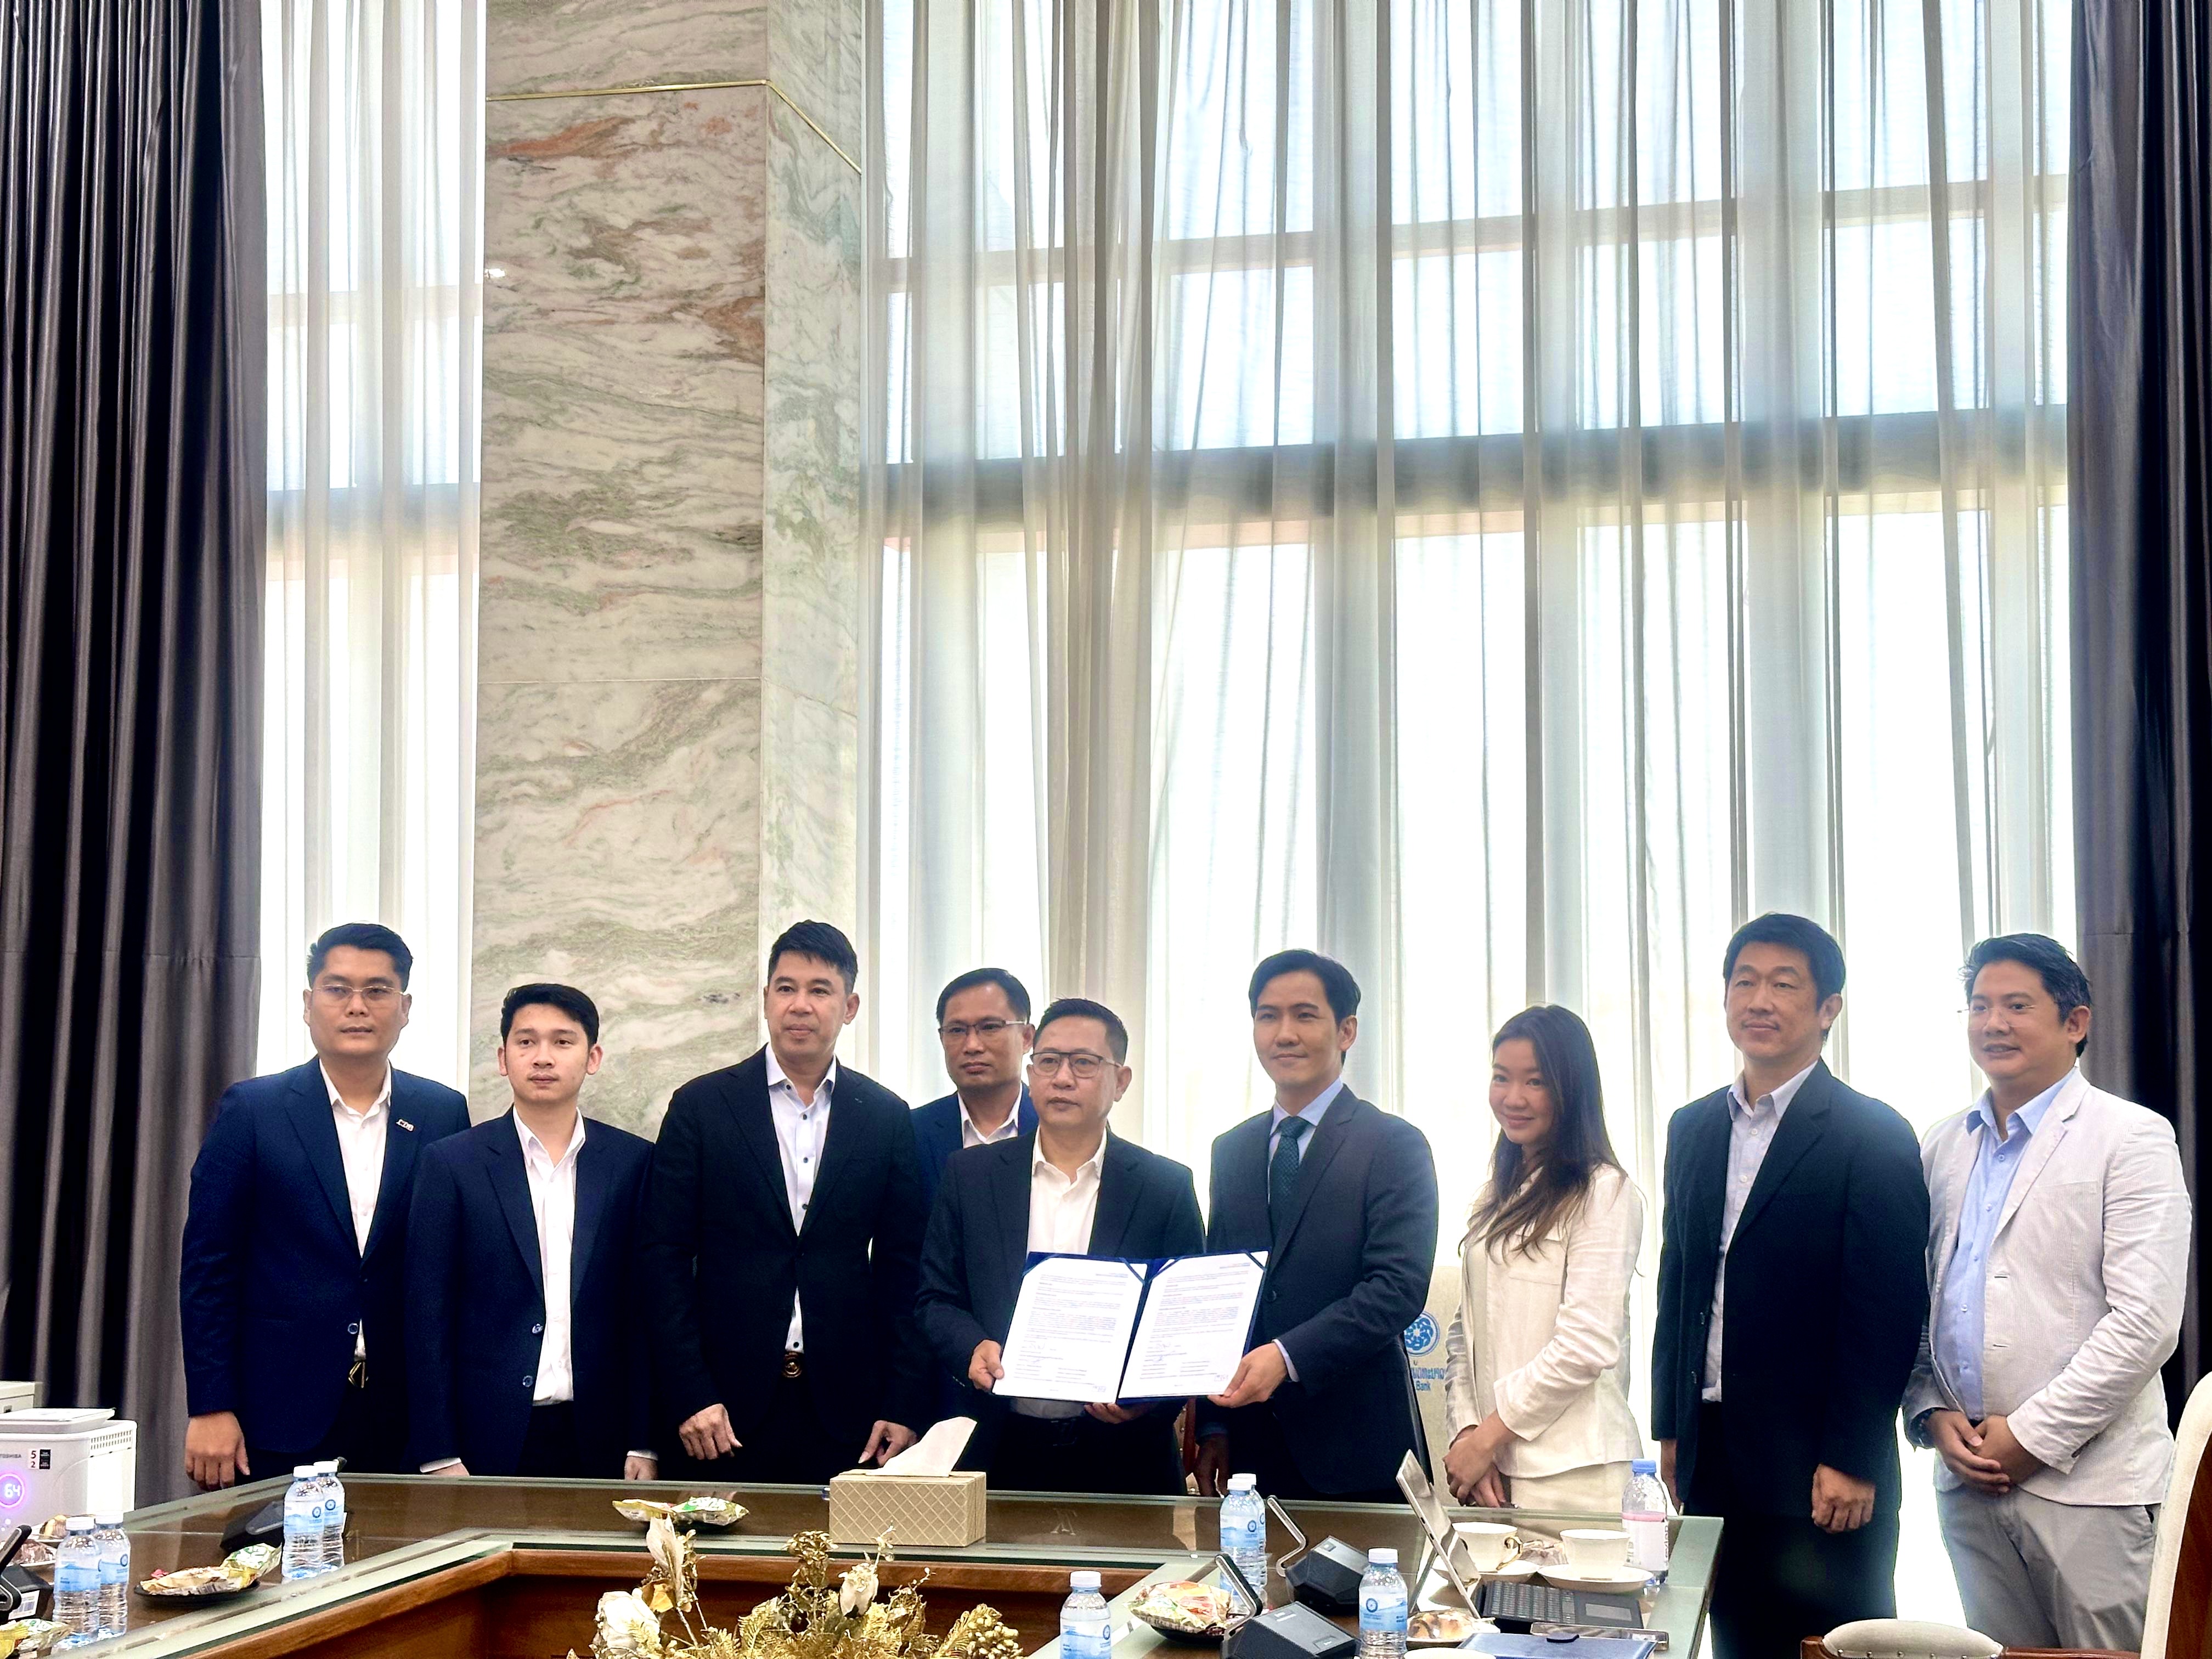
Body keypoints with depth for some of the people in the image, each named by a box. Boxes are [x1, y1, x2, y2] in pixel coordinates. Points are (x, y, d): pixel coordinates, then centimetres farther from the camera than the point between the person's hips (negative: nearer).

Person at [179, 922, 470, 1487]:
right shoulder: (252, 1110, 2)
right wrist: (209, 1409, -6)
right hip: (280, 1419, -1)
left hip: (405, 1420, 2)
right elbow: (208, 1265, 0)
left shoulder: (443, 1114, 7)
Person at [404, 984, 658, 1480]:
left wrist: (645, 1443, 0)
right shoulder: (451, 1163, 1)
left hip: (599, 1441, 1)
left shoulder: (635, 1163, 5)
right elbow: (428, 1316, 0)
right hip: (487, 1444, -1)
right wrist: (438, 1456, -6)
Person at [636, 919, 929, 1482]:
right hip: (727, 1403, -1)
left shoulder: (886, 1117, 7)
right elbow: (663, 1257, 0)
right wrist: (690, 1395, -8)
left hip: (844, 1410, 1)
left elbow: (901, 1268, 8)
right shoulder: (701, 1107, 3)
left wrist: (903, 1405, 0)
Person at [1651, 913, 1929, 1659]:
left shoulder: (1872, 1137, -7)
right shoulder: (1693, 1129, 12)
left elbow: (1888, 1312, -12)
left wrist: (1850, 1461, -15)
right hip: (1712, 1459, 6)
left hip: (1823, 1477, -6)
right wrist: (1669, 1427, 13)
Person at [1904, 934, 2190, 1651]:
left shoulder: (2132, 1138, -3)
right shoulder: (1943, 1148, 14)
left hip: (2086, 1482, -5)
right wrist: (1934, 1416, 0)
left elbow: (2145, 1321, -11)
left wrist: (2033, 1437, -13)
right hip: (1970, 1480, 5)